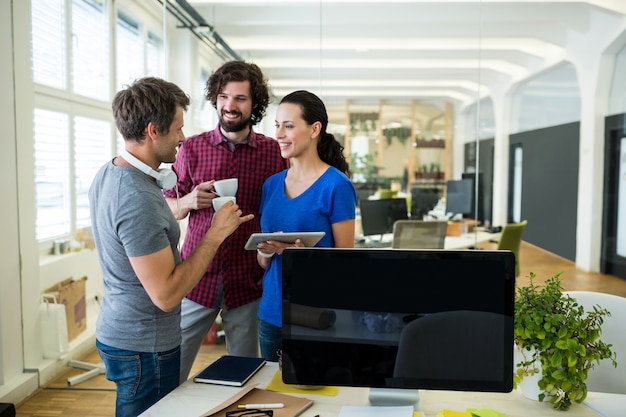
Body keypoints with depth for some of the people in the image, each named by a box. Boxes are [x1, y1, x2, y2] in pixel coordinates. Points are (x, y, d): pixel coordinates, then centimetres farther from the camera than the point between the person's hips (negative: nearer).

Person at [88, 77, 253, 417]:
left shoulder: (108, 174, 2)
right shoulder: (138, 198, -29)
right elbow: (166, 295, -27)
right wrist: (215, 234, -21)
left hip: (115, 331, 9)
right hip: (144, 347, -9)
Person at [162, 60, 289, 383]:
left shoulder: (273, 152, -1)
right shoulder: (191, 148, 3)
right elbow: (167, 208, 9)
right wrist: (188, 202, -13)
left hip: (248, 283, 0)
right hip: (196, 279, 1)